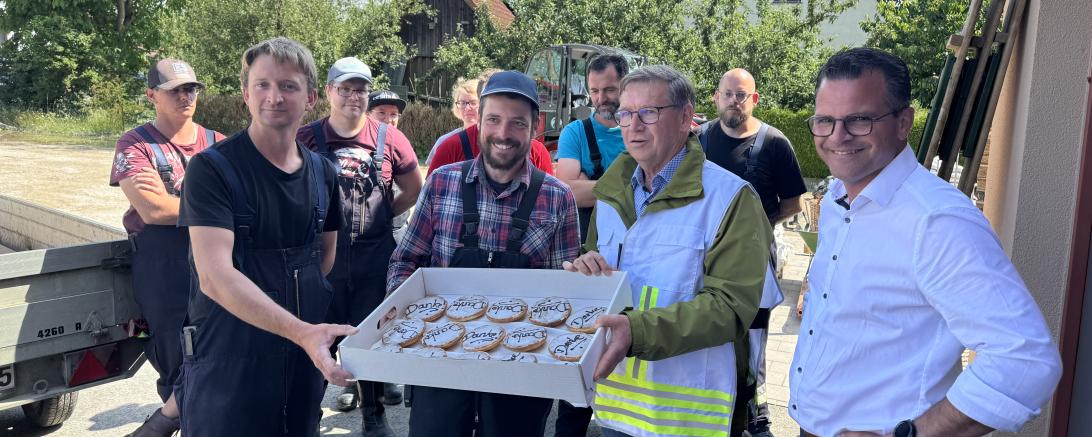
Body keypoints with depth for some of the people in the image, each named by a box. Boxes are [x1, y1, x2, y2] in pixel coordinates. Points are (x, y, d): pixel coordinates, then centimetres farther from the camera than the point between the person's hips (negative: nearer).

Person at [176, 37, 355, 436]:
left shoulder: (322, 173, 3)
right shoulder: (212, 168, -14)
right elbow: (214, 277, -24)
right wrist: (302, 331, -34)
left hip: (305, 362, 5)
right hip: (226, 368, -5)